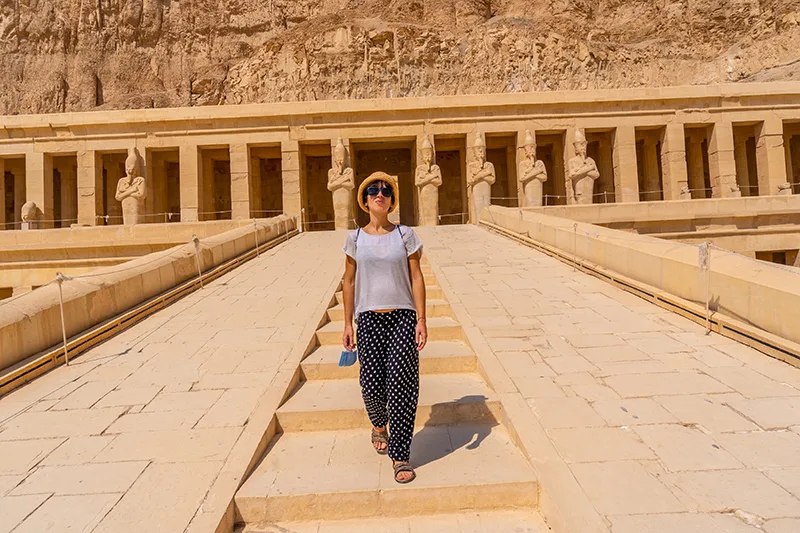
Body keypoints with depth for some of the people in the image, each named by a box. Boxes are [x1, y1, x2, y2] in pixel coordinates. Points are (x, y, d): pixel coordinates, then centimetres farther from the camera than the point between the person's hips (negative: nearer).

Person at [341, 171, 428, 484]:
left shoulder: (405, 234, 3)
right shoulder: (355, 238, 5)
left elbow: (416, 278, 0)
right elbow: (349, 281, 9)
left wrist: (421, 320, -7)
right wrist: (348, 323, 6)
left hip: (403, 316, -1)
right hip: (369, 318, 1)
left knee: (401, 382, -6)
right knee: (372, 384, 0)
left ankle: (400, 457, 7)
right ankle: (379, 425, 36)